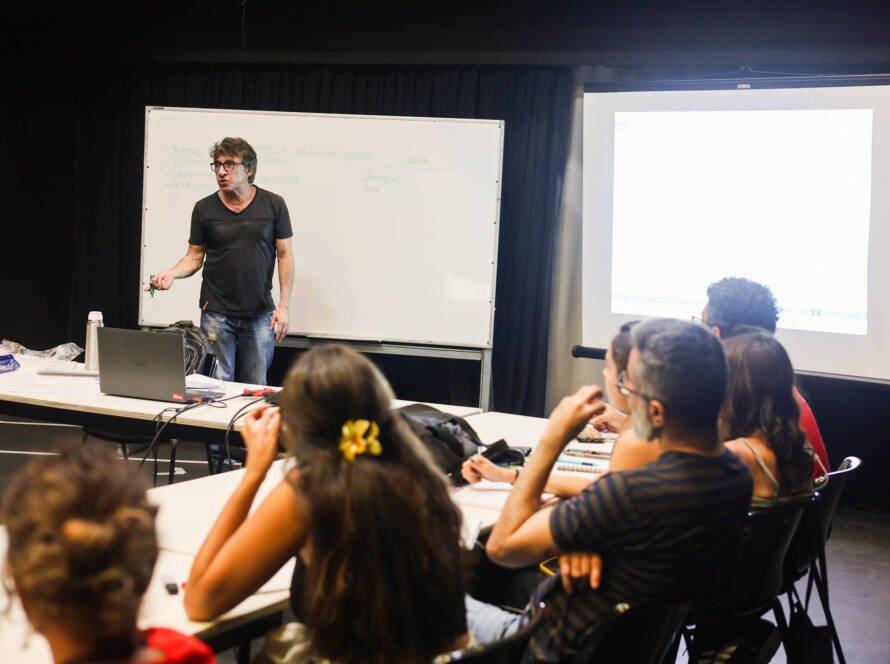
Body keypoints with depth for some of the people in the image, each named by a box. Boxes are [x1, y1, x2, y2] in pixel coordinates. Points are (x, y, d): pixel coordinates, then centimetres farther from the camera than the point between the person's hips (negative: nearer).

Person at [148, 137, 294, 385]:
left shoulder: (273, 205, -1)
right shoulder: (204, 208, 2)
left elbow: (285, 255, 1)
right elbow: (195, 256, 7)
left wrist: (284, 305, -4)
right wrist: (172, 273, -14)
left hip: (259, 313, 0)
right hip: (216, 313, 1)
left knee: (255, 388, 4)